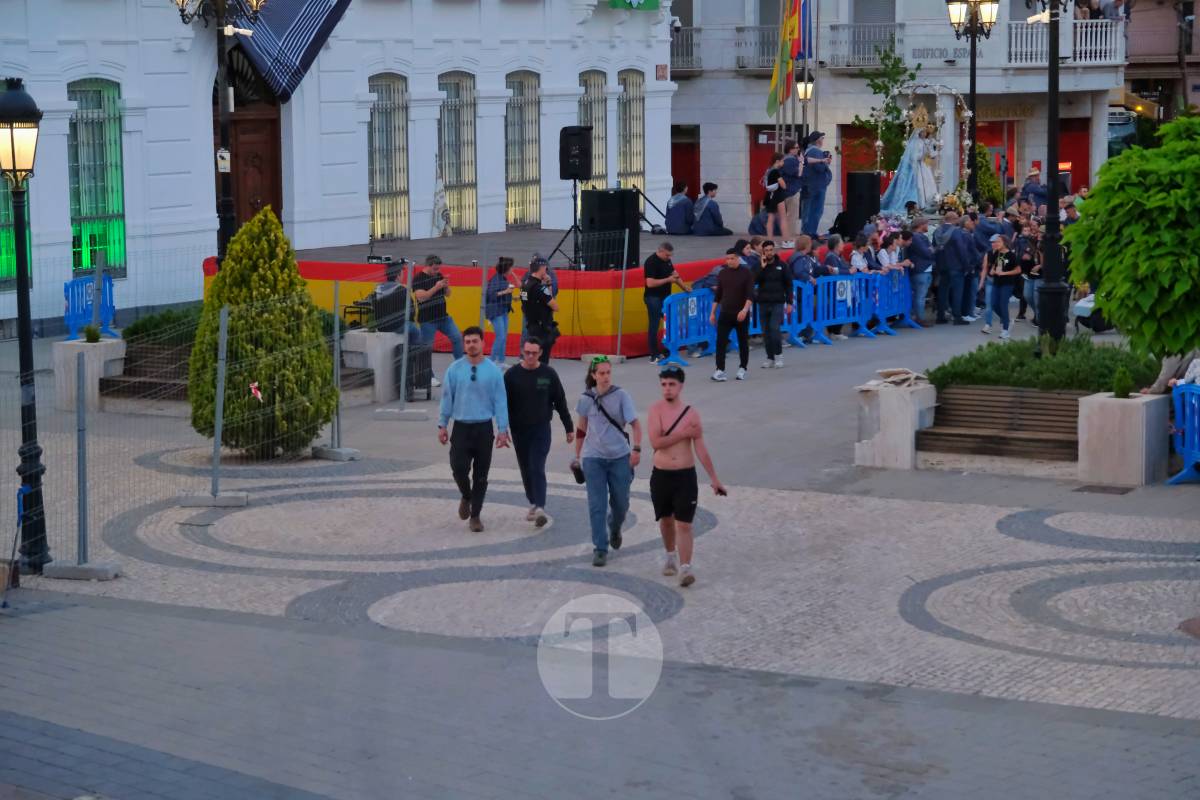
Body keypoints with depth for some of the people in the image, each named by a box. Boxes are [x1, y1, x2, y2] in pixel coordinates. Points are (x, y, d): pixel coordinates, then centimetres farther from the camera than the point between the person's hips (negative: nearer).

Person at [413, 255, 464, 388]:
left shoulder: (439, 275, 6)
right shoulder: (418, 279, -12)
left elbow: (447, 294, 12)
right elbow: (421, 297, -23)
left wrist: (446, 286, -10)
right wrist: (436, 287, -29)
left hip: (443, 317, 6)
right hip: (427, 320, -6)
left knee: (457, 337, 0)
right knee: (427, 347, 0)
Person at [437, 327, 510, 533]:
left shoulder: (493, 371, -2)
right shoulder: (454, 369, 0)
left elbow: (500, 401, -1)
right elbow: (447, 398, 5)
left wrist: (502, 430, -5)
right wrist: (443, 425, 4)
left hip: (484, 429, 0)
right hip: (461, 427, 0)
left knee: (481, 475, 4)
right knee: (459, 468, -10)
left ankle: (475, 516, 16)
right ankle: (466, 497, 22)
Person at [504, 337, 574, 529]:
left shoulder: (548, 374, -1)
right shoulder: (512, 375, -1)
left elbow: (560, 402, 5)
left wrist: (569, 427, 7)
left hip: (541, 429, -2)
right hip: (519, 430, 2)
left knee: (537, 469, -14)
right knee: (526, 470, 11)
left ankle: (540, 508, -21)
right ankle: (534, 503, 26)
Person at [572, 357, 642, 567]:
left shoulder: (621, 396, -6)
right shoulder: (586, 399, 0)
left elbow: (635, 423, -9)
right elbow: (581, 430, 11)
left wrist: (636, 448, -21)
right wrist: (577, 457, 14)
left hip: (620, 457, 0)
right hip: (593, 458, 0)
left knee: (620, 503, 9)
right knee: (597, 505, -3)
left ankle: (614, 528, 41)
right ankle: (599, 548, 3)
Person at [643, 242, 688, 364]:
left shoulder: (667, 260, 9)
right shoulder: (651, 262, -17)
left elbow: (674, 274, 20)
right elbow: (650, 283, -24)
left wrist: (685, 288, 9)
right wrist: (668, 280, -21)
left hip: (665, 297, 9)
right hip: (653, 298, -9)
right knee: (654, 326, -3)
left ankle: (667, 352, 20)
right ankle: (654, 356, 2)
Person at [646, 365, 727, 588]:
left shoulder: (691, 414, -2)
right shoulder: (656, 411, -5)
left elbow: (701, 449, 0)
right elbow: (656, 442, -18)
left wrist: (714, 478, -1)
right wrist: (684, 433, -16)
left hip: (686, 476, -1)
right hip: (661, 475, 1)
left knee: (684, 525, -7)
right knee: (666, 520, 17)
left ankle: (685, 568, -10)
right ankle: (671, 557, 39)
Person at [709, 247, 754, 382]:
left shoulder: (746, 273, -6)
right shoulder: (723, 273, 6)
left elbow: (750, 295, -14)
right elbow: (718, 295, 13)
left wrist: (745, 310, -28)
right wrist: (713, 312, 10)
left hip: (741, 314, -3)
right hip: (725, 313, 3)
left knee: (743, 342, 7)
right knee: (720, 342, -9)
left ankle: (742, 369, 20)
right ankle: (720, 370, -10)